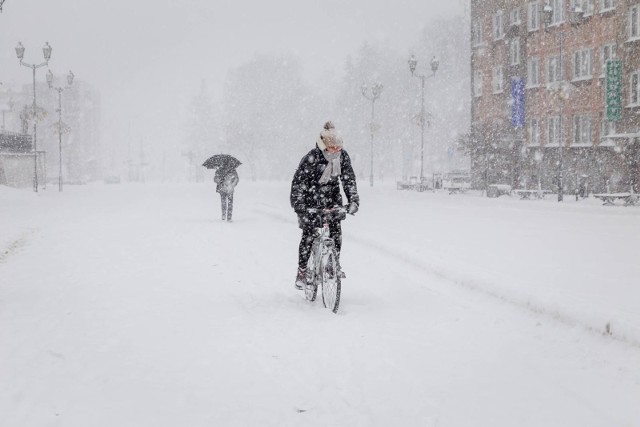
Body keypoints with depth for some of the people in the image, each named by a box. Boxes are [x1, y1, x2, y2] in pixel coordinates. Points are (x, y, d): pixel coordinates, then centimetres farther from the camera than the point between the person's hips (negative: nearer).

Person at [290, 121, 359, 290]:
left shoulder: (343, 156, -10)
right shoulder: (311, 157, -24)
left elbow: (349, 178, -4)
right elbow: (298, 181, -23)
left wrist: (353, 200, -15)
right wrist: (299, 206, -30)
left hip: (332, 197, 4)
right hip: (311, 198, -4)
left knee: (336, 230, -7)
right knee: (309, 235, -7)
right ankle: (302, 271, 2)